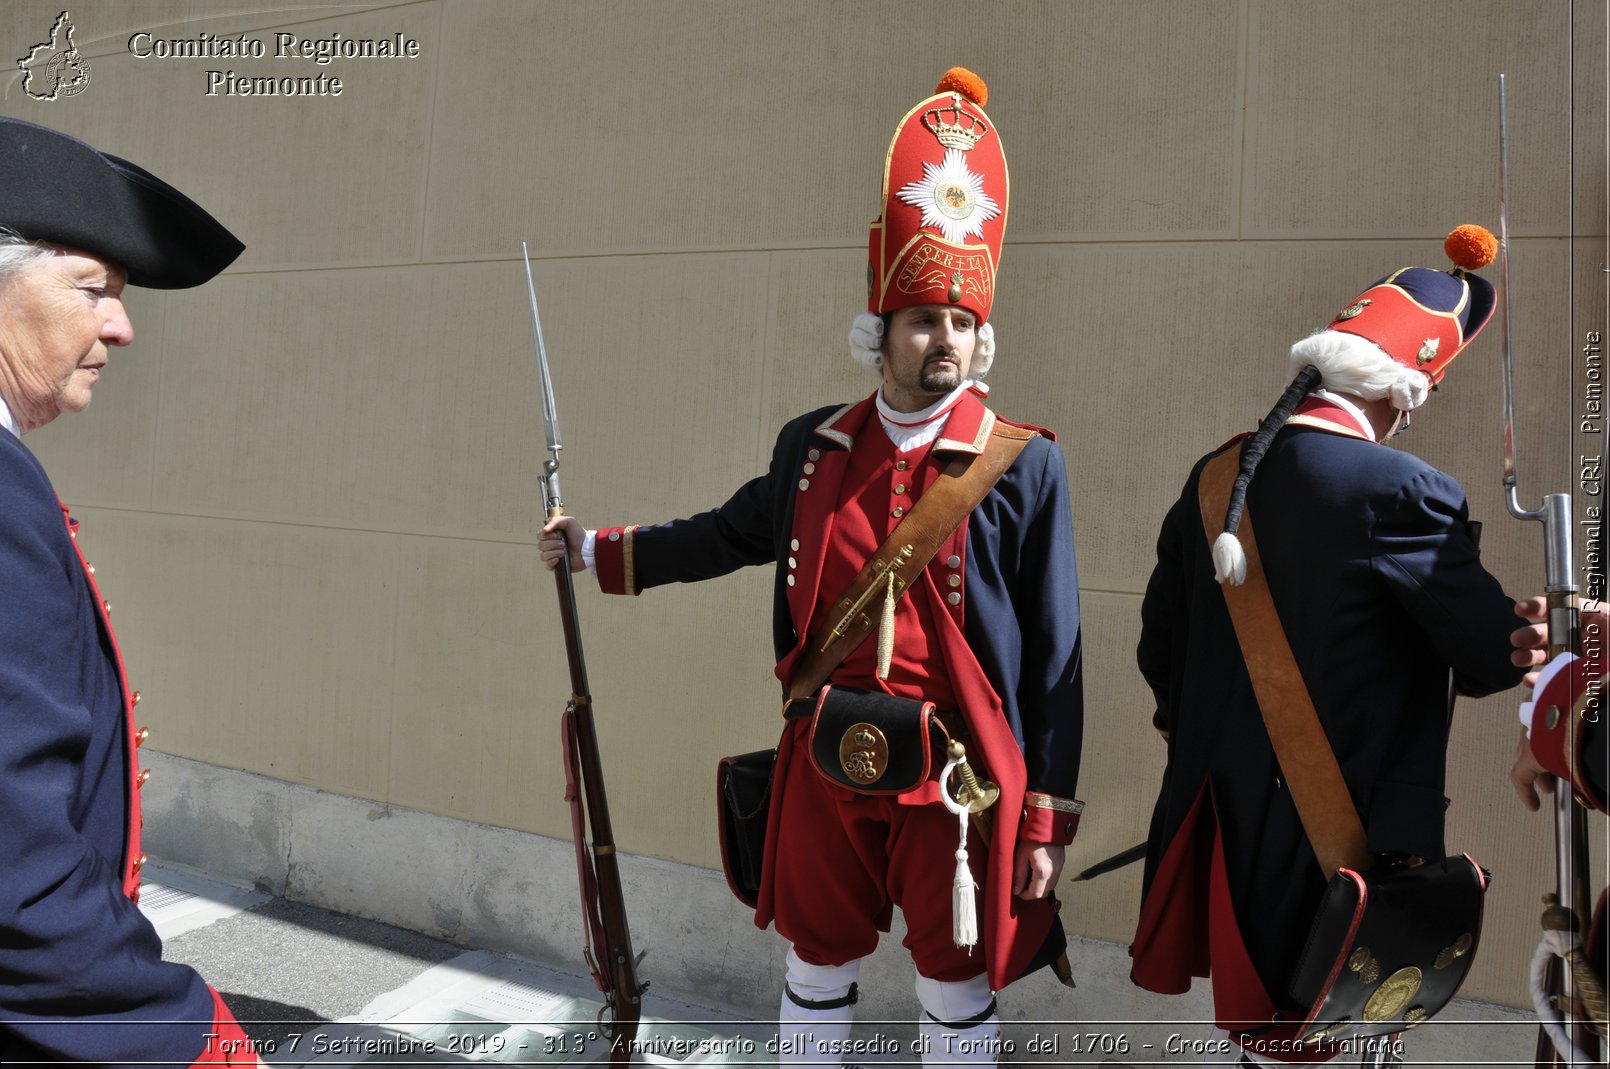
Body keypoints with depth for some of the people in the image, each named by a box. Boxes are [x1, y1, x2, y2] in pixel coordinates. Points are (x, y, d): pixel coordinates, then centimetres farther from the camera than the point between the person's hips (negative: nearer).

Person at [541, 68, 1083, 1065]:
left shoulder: (1024, 465, -9)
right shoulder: (814, 445, 1)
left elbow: (1055, 656, -7)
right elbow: (736, 531, 20)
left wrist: (1046, 823, -7)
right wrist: (597, 549, 19)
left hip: (956, 775, -3)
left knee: (957, 985, 14)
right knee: (817, 963, 20)